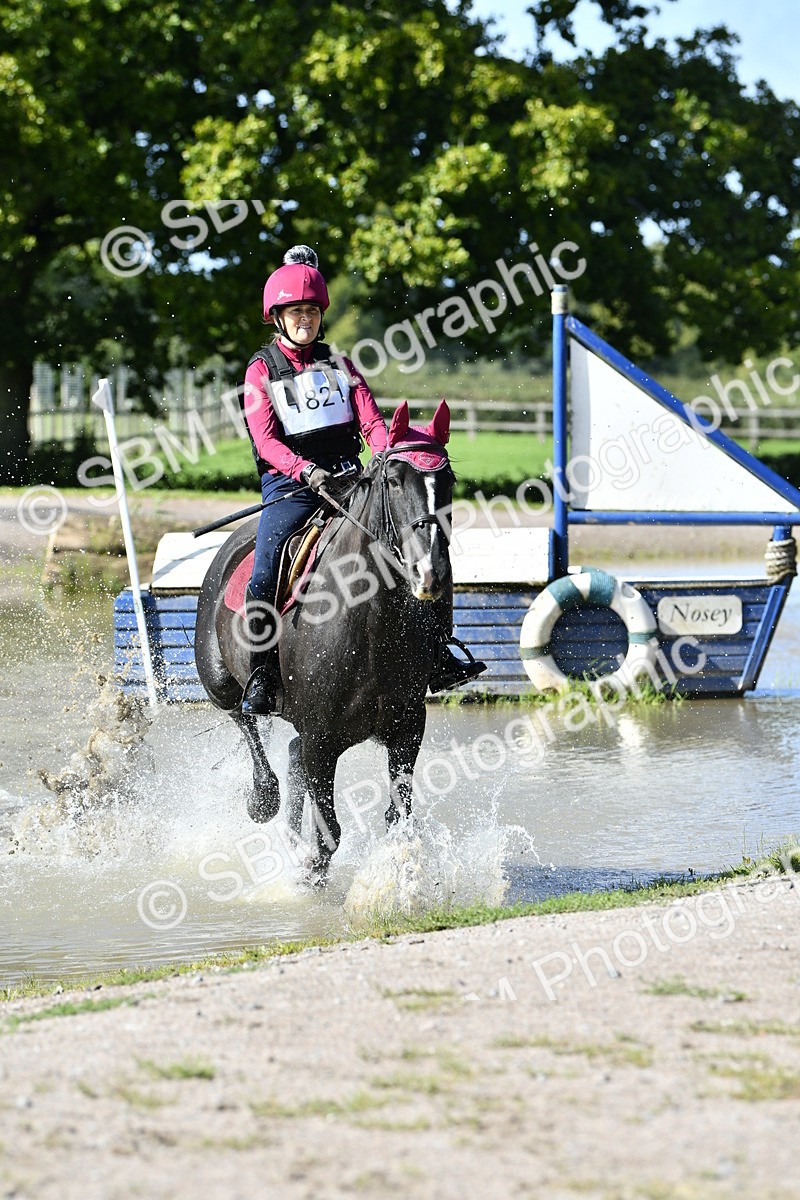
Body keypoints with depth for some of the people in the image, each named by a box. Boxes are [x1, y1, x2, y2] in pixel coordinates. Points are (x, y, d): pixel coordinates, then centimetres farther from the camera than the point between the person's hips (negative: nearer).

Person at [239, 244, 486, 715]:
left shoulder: (338, 364, 14)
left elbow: (372, 421, 5)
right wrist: (307, 470, -26)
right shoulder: (262, 371, 3)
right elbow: (265, 441, -9)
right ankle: (262, 675, -10)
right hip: (289, 486, -3)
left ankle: (438, 657, -12)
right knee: (264, 578, -24)